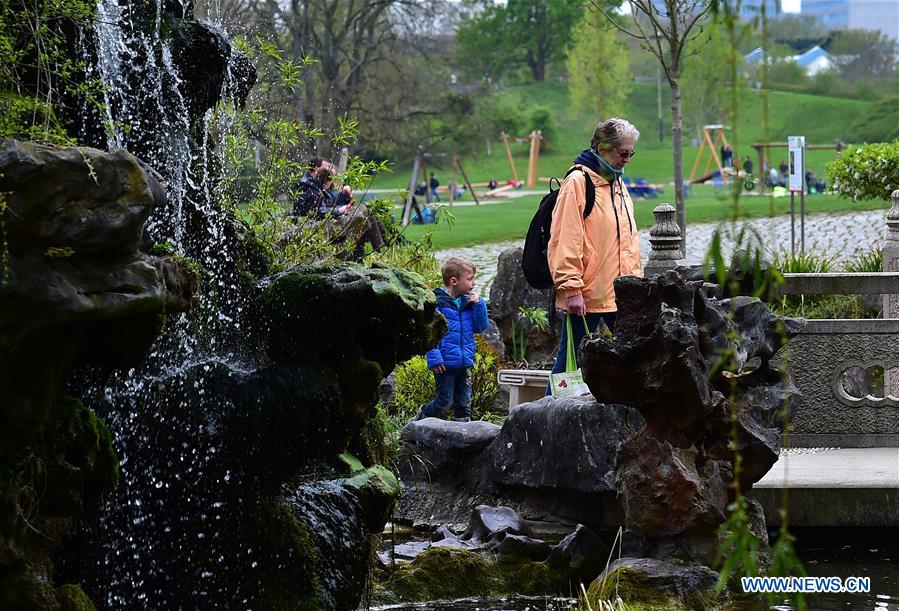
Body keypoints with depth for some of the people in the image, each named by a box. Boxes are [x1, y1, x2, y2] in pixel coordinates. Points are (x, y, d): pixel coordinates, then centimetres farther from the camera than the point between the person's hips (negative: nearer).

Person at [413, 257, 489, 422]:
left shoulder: (468, 302, 7)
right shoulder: (437, 302, -13)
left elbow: (481, 327, 9)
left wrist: (479, 305, -4)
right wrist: (434, 358, -20)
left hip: (464, 364, 6)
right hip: (445, 365, -6)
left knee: (463, 403, 11)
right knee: (444, 403, 0)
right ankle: (420, 419, 21)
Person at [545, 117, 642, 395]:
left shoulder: (618, 185, 17)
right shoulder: (577, 182, -10)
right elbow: (565, 241, -15)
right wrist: (571, 288, -19)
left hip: (621, 296, 8)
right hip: (585, 297, -8)